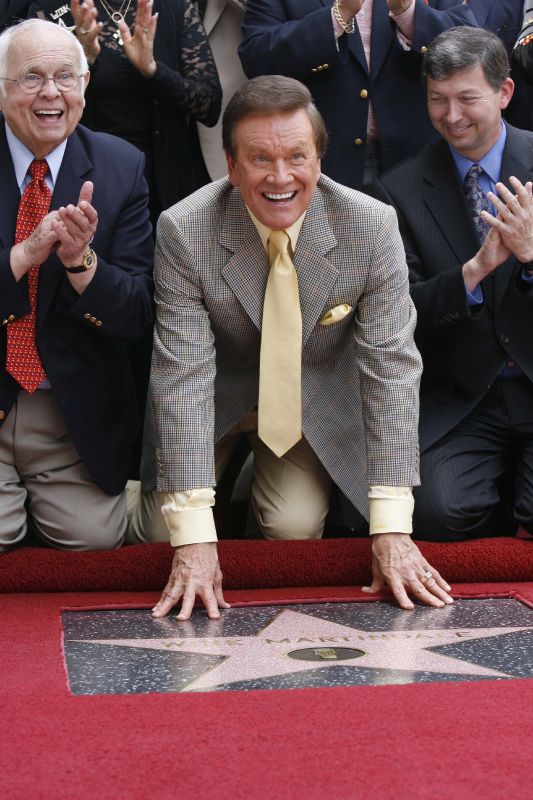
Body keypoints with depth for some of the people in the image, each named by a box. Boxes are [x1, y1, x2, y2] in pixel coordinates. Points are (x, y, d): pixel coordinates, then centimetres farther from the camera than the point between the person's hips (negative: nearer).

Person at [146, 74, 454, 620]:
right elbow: (182, 374, -29)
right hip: (216, 396, 0)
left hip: (317, 401, 0)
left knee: (295, 529, -17)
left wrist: (392, 528, -29)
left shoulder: (372, 227, -23)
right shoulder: (183, 232, -26)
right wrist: (193, 539, -36)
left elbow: (390, 365, -22)